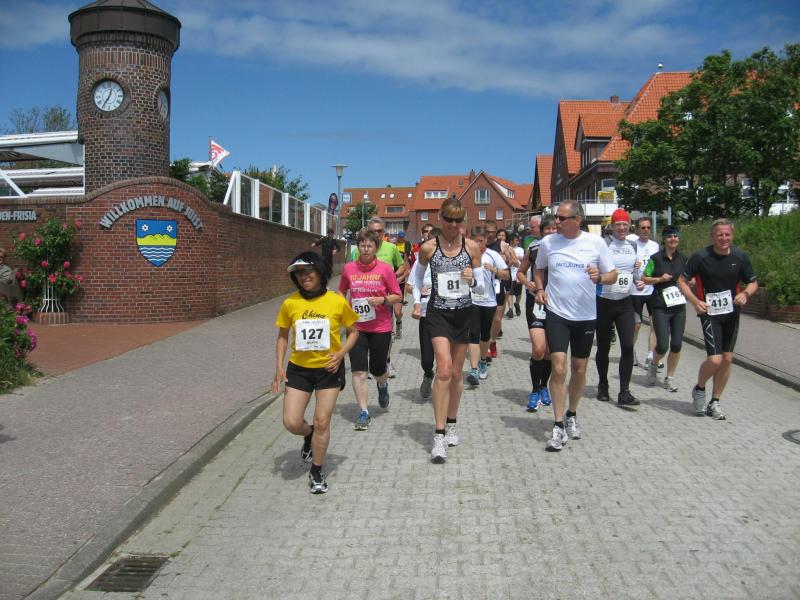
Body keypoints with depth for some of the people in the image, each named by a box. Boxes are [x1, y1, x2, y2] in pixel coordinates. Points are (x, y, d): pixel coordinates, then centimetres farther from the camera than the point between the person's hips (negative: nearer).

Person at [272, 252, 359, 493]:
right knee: (291, 422, -2)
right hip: (299, 368, 2)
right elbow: (283, 337, 8)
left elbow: (353, 331, 3)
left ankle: (316, 472, 21)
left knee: (322, 421, 1)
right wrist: (279, 366, -1)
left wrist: (341, 353, -13)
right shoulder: (290, 303, -4)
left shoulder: (337, 301, -9)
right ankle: (310, 435, 36)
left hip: (329, 368, -2)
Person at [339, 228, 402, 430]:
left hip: (380, 327, -1)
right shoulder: (349, 269, 1)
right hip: (356, 327, 1)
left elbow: (397, 296, 0)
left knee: (377, 369, 9)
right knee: (358, 371, -5)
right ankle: (363, 413, 4)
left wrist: (383, 300, -18)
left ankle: (383, 386, 46)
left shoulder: (385, 269, -6)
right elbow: (341, 292, 17)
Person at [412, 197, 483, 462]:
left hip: (464, 312, 3)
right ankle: (439, 435, -14)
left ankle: (452, 424, 32)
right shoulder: (428, 247, -4)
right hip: (438, 312, -2)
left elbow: (481, 279, 6)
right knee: (444, 369, -18)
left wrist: (473, 279, -15)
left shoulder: (472, 247, -1)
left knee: (456, 373, 12)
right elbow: (418, 274, 13)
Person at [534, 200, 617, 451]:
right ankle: (558, 426, -2)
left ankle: (572, 415, 34)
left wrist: (599, 277, -20)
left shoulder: (596, 242, -5)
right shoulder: (548, 242, -2)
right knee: (558, 368, -11)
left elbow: (612, 275, 2)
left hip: (585, 316, 1)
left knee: (579, 369, 13)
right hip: (556, 314, -1)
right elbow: (539, 269, 16)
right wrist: (540, 289, -1)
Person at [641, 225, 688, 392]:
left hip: (679, 306, 4)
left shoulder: (683, 259, 8)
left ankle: (670, 377, 17)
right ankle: (653, 365, 23)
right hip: (660, 307, -4)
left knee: (677, 344, 1)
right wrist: (660, 279, -15)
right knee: (663, 345, -9)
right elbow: (644, 279, 0)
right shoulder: (656, 258, -4)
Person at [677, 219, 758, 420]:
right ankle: (699, 389, 16)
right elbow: (682, 280, -5)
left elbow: (753, 283, 7)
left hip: (732, 313, 4)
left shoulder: (740, 256, -3)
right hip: (709, 313, -4)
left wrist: (745, 293, -15)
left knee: (727, 358, 8)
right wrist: (695, 301, -18)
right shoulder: (701, 256, -12)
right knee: (715, 359, -14)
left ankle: (714, 402, 23)